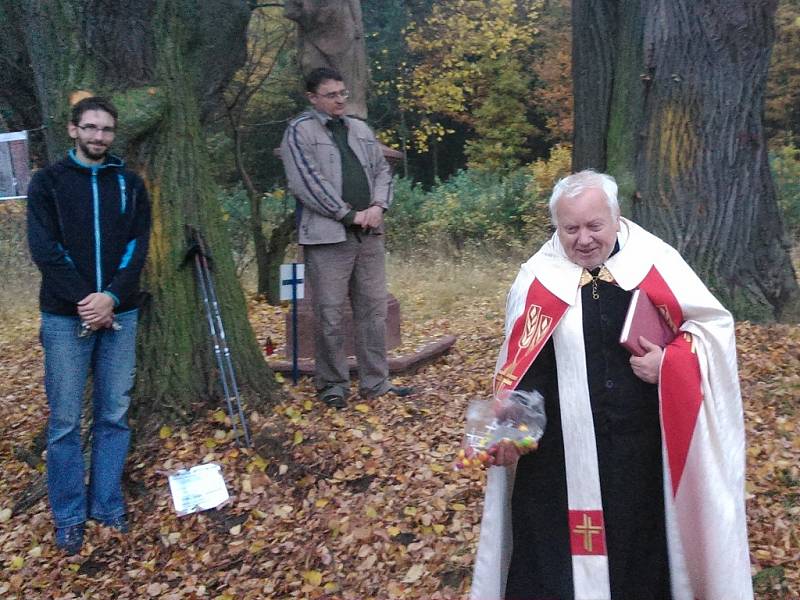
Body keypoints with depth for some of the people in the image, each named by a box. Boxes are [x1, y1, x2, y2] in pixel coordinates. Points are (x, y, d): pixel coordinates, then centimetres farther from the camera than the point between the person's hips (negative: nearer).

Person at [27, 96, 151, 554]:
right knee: (65, 419, 3)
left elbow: (138, 247, 1)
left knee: (115, 414, 7)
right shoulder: (48, 182, 2)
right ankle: (69, 516, 15)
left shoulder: (130, 184, 8)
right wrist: (85, 301, -15)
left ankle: (108, 504, 21)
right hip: (66, 316, -2)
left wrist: (111, 297, -14)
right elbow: (45, 248, -6)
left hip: (120, 313, 2)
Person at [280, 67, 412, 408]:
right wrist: (349, 214, -13)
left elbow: (382, 170, 18)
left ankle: (376, 382, 18)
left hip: (369, 235, 6)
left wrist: (378, 206, -2)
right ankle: (332, 384, 12)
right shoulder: (300, 132, -2)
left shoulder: (360, 130, 18)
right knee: (330, 315, -2)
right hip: (328, 237, -6)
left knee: (374, 309, 9)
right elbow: (308, 182, -12)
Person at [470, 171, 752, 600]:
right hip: (559, 452, 0)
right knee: (554, 553, 6)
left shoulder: (656, 262, -3)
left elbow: (713, 322, 3)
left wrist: (670, 362, -13)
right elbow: (517, 361, 1)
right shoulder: (538, 277, -3)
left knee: (642, 545, 15)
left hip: (642, 447, 1)